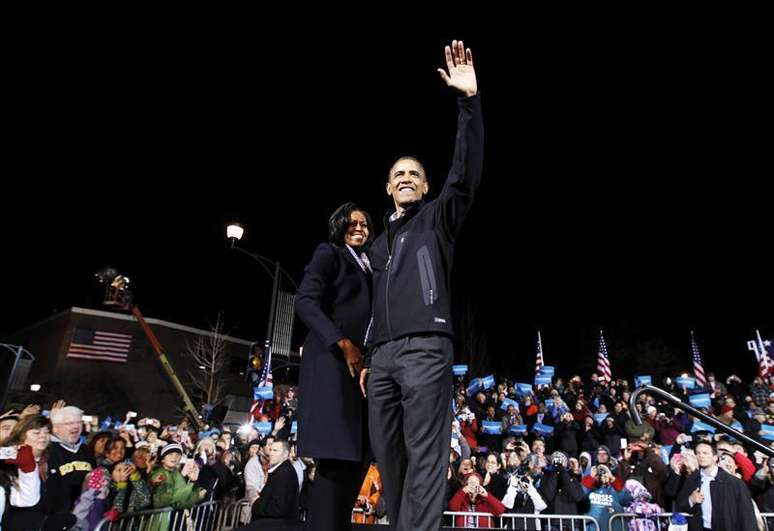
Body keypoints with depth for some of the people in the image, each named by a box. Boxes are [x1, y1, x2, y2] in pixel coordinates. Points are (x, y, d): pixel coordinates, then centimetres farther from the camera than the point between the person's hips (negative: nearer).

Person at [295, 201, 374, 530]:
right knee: (336, 459, -11)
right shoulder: (329, 254, 5)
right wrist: (343, 344, -16)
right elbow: (305, 302, -8)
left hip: (363, 365, 7)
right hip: (332, 362, -7)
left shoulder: (368, 266, 24)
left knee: (358, 456, 5)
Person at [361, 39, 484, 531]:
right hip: (383, 355, 6)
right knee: (388, 454, 8)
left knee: (425, 456, -8)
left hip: (425, 349, -6)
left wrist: (470, 101, -14)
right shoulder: (379, 244, 25)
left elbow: (467, 175, -7)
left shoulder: (437, 218, 11)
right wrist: (367, 357, 17)